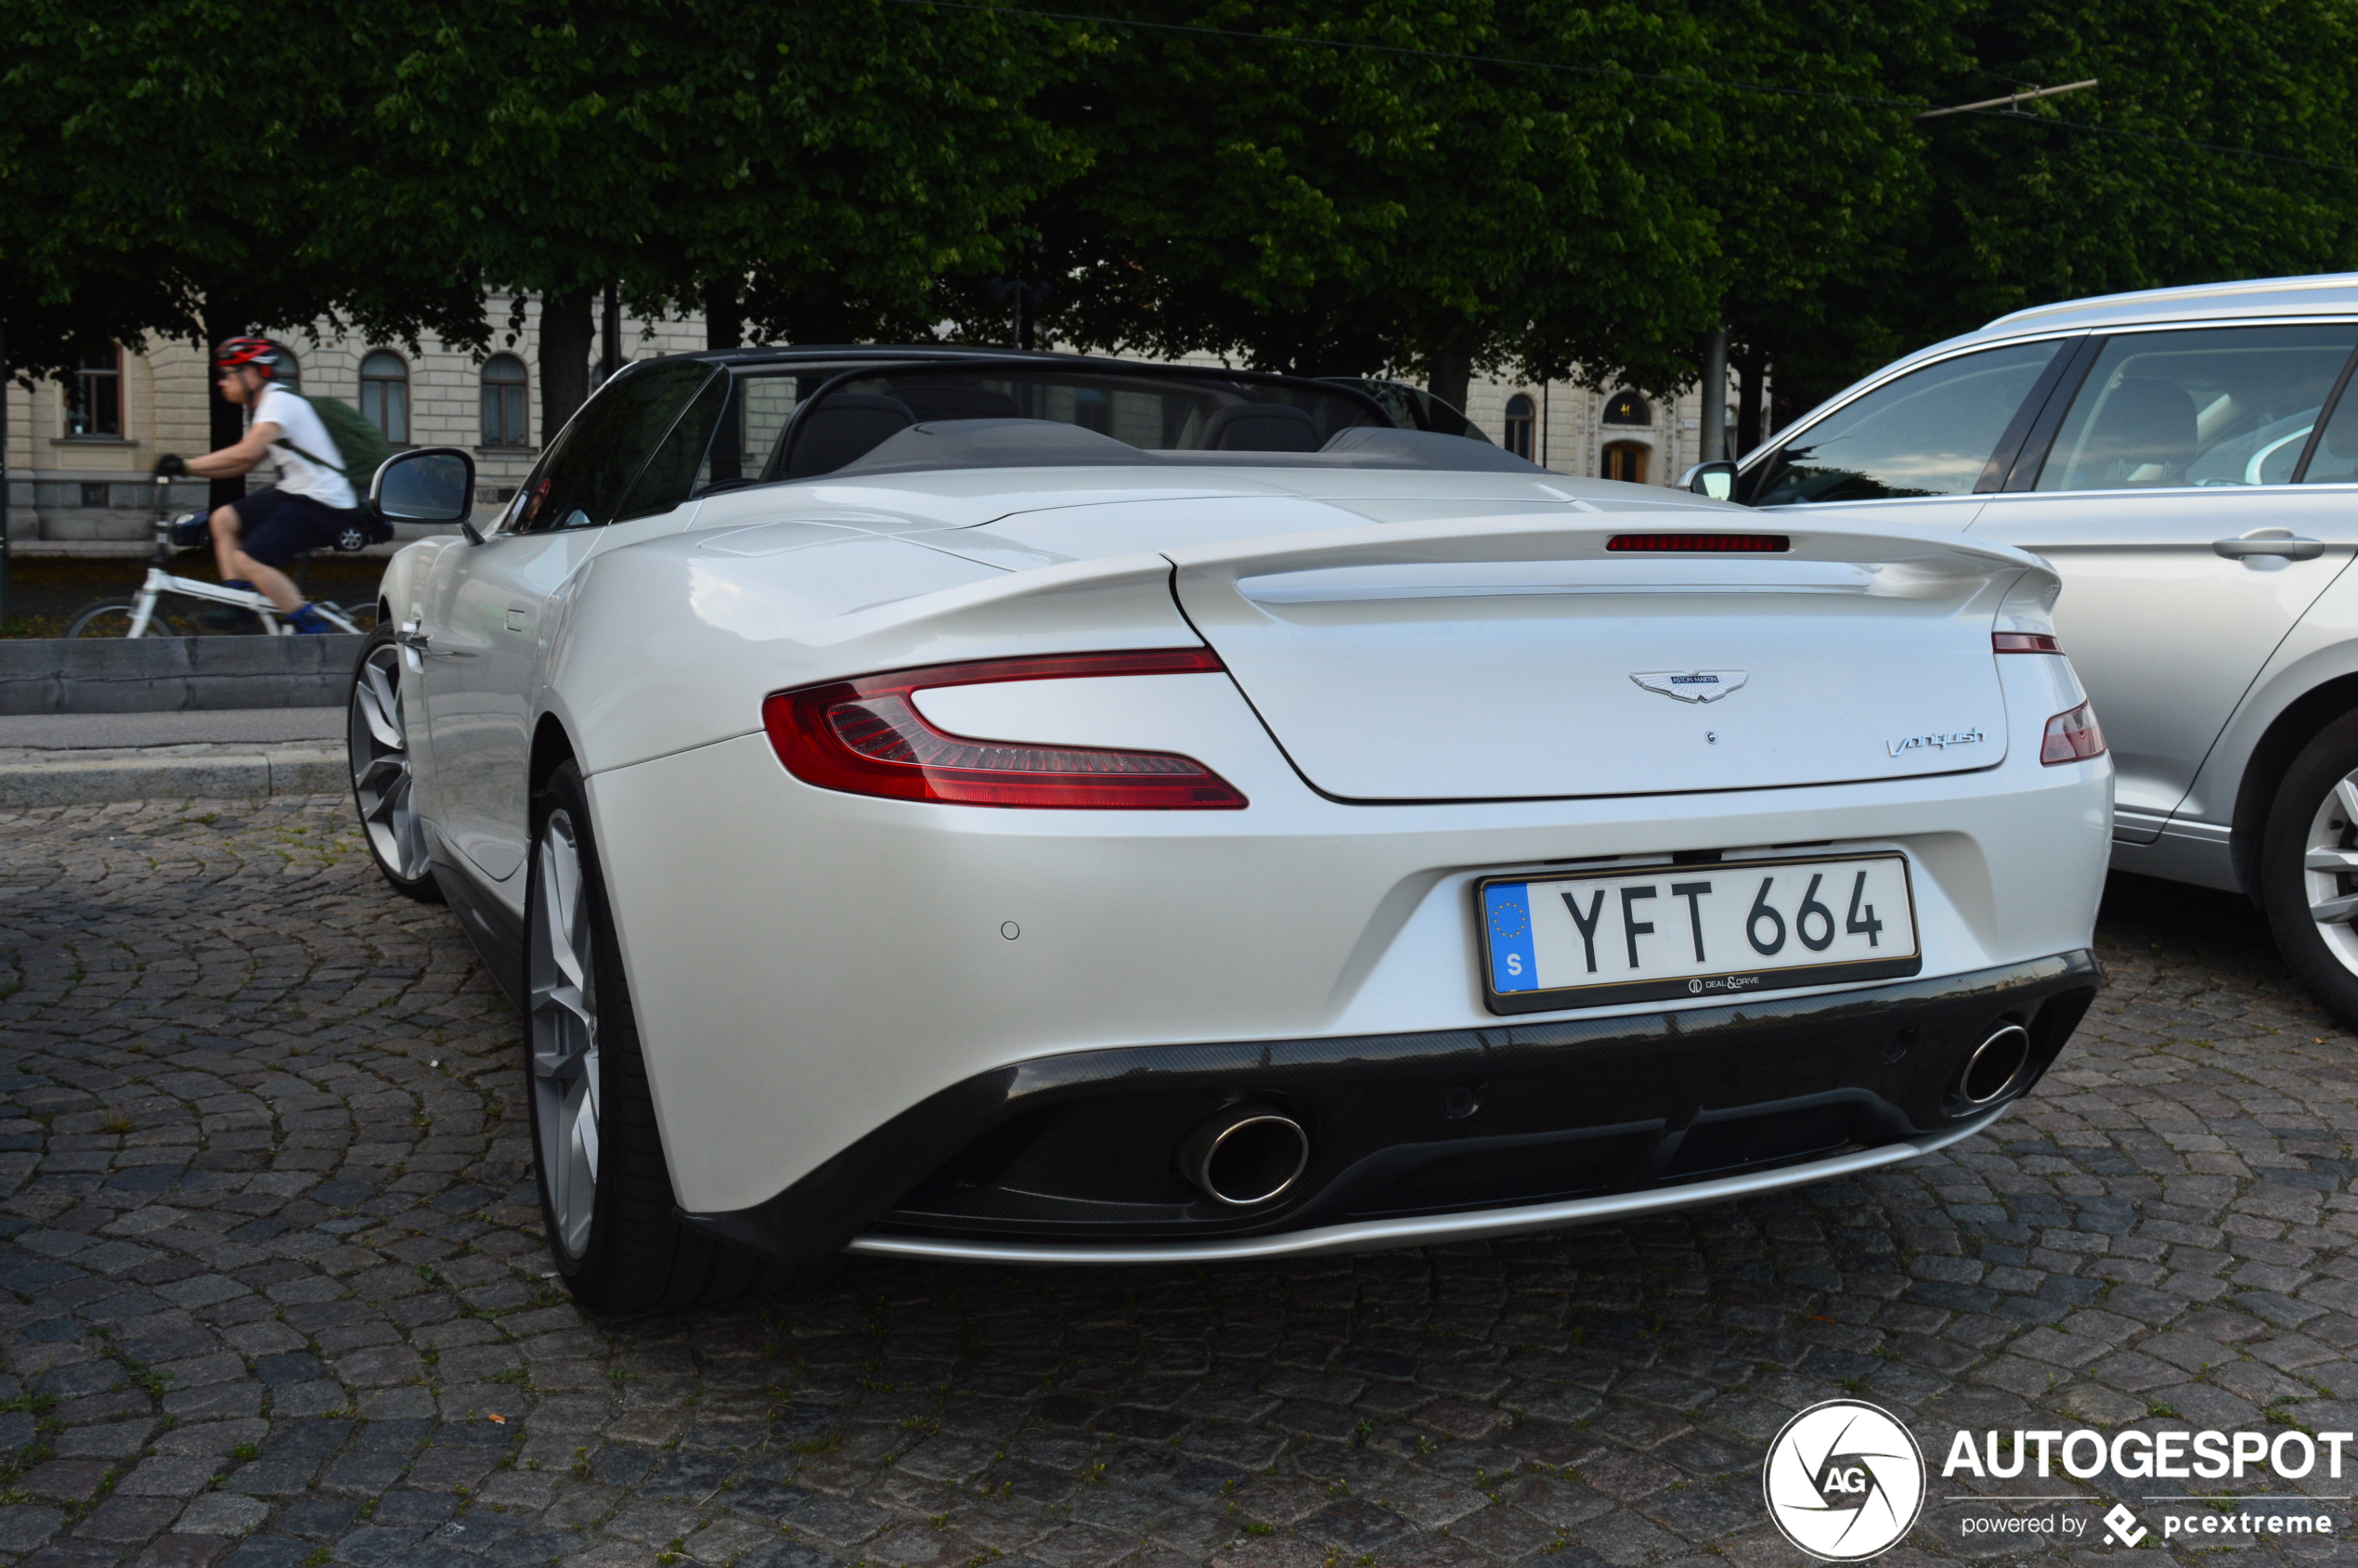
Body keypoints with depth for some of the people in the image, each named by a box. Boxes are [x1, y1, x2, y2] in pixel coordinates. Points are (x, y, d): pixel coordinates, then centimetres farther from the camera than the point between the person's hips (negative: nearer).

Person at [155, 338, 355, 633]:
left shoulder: (279, 401, -15)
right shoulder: (261, 408, 17)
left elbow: (246, 453, -28)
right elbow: (242, 464, 16)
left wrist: (186, 464, -24)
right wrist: (186, 469, 7)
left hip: (322, 504, -10)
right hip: (295, 493, 10)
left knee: (249, 561, -16)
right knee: (222, 519, 10)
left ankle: (312, 628, -10)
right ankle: (238, 605, 9)